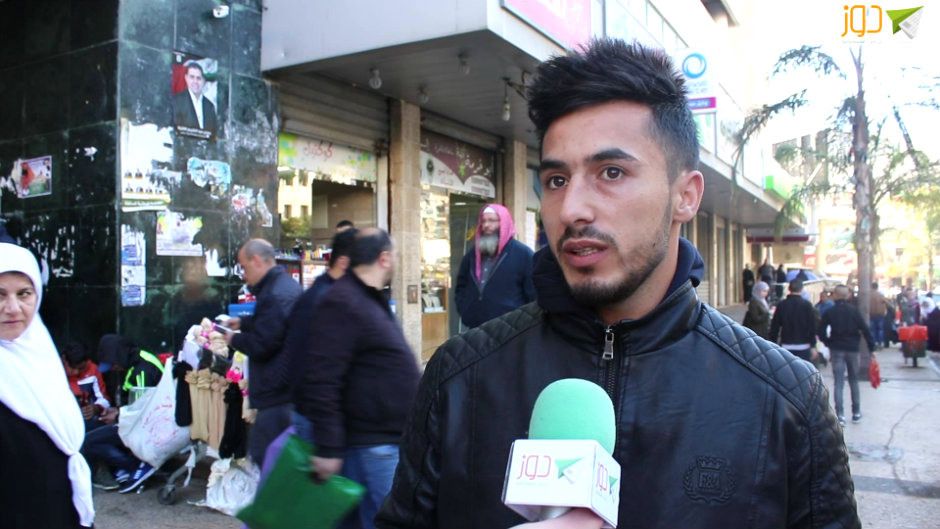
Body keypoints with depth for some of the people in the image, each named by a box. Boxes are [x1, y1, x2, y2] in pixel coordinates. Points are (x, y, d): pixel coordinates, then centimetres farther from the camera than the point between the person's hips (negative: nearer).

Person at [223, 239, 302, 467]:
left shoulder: (274, 295, -22)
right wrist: (243, 322, 20)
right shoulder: (287, 284, 12)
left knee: (265, 456, -1)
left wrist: (234, 339, -5)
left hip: (277, 391, -11)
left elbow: (261, 346, -22)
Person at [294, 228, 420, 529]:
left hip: (391, 440, 9)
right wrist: (328, 449, -23)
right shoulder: (342, 303, -18)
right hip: (370, 445, -9)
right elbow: (321, 382, -23)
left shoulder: (372, 299, 13)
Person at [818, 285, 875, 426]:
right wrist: (872, 348, -2)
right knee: (854, 381, 15)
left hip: (836, 350, -1)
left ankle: (840, 414, -8)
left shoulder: (829, 312, -3)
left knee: (839, 382, 0)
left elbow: (821, 332, -5)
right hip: (852, 348, 1)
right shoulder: (854, 310, -4)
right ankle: (856, 412, 21)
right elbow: (865, 329, -7)